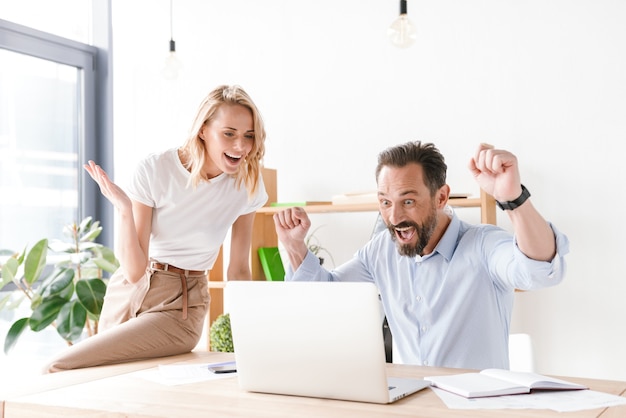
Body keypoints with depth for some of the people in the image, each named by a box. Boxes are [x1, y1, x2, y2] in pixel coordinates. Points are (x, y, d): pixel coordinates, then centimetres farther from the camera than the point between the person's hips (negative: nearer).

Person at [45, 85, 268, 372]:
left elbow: (238, 270, 0)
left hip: (179, 308, -1)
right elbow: (134, 271, -15)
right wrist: (124, 210, -30)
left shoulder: (248, 186, -9)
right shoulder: (154, 170, -14)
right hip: (126, 292, 2)